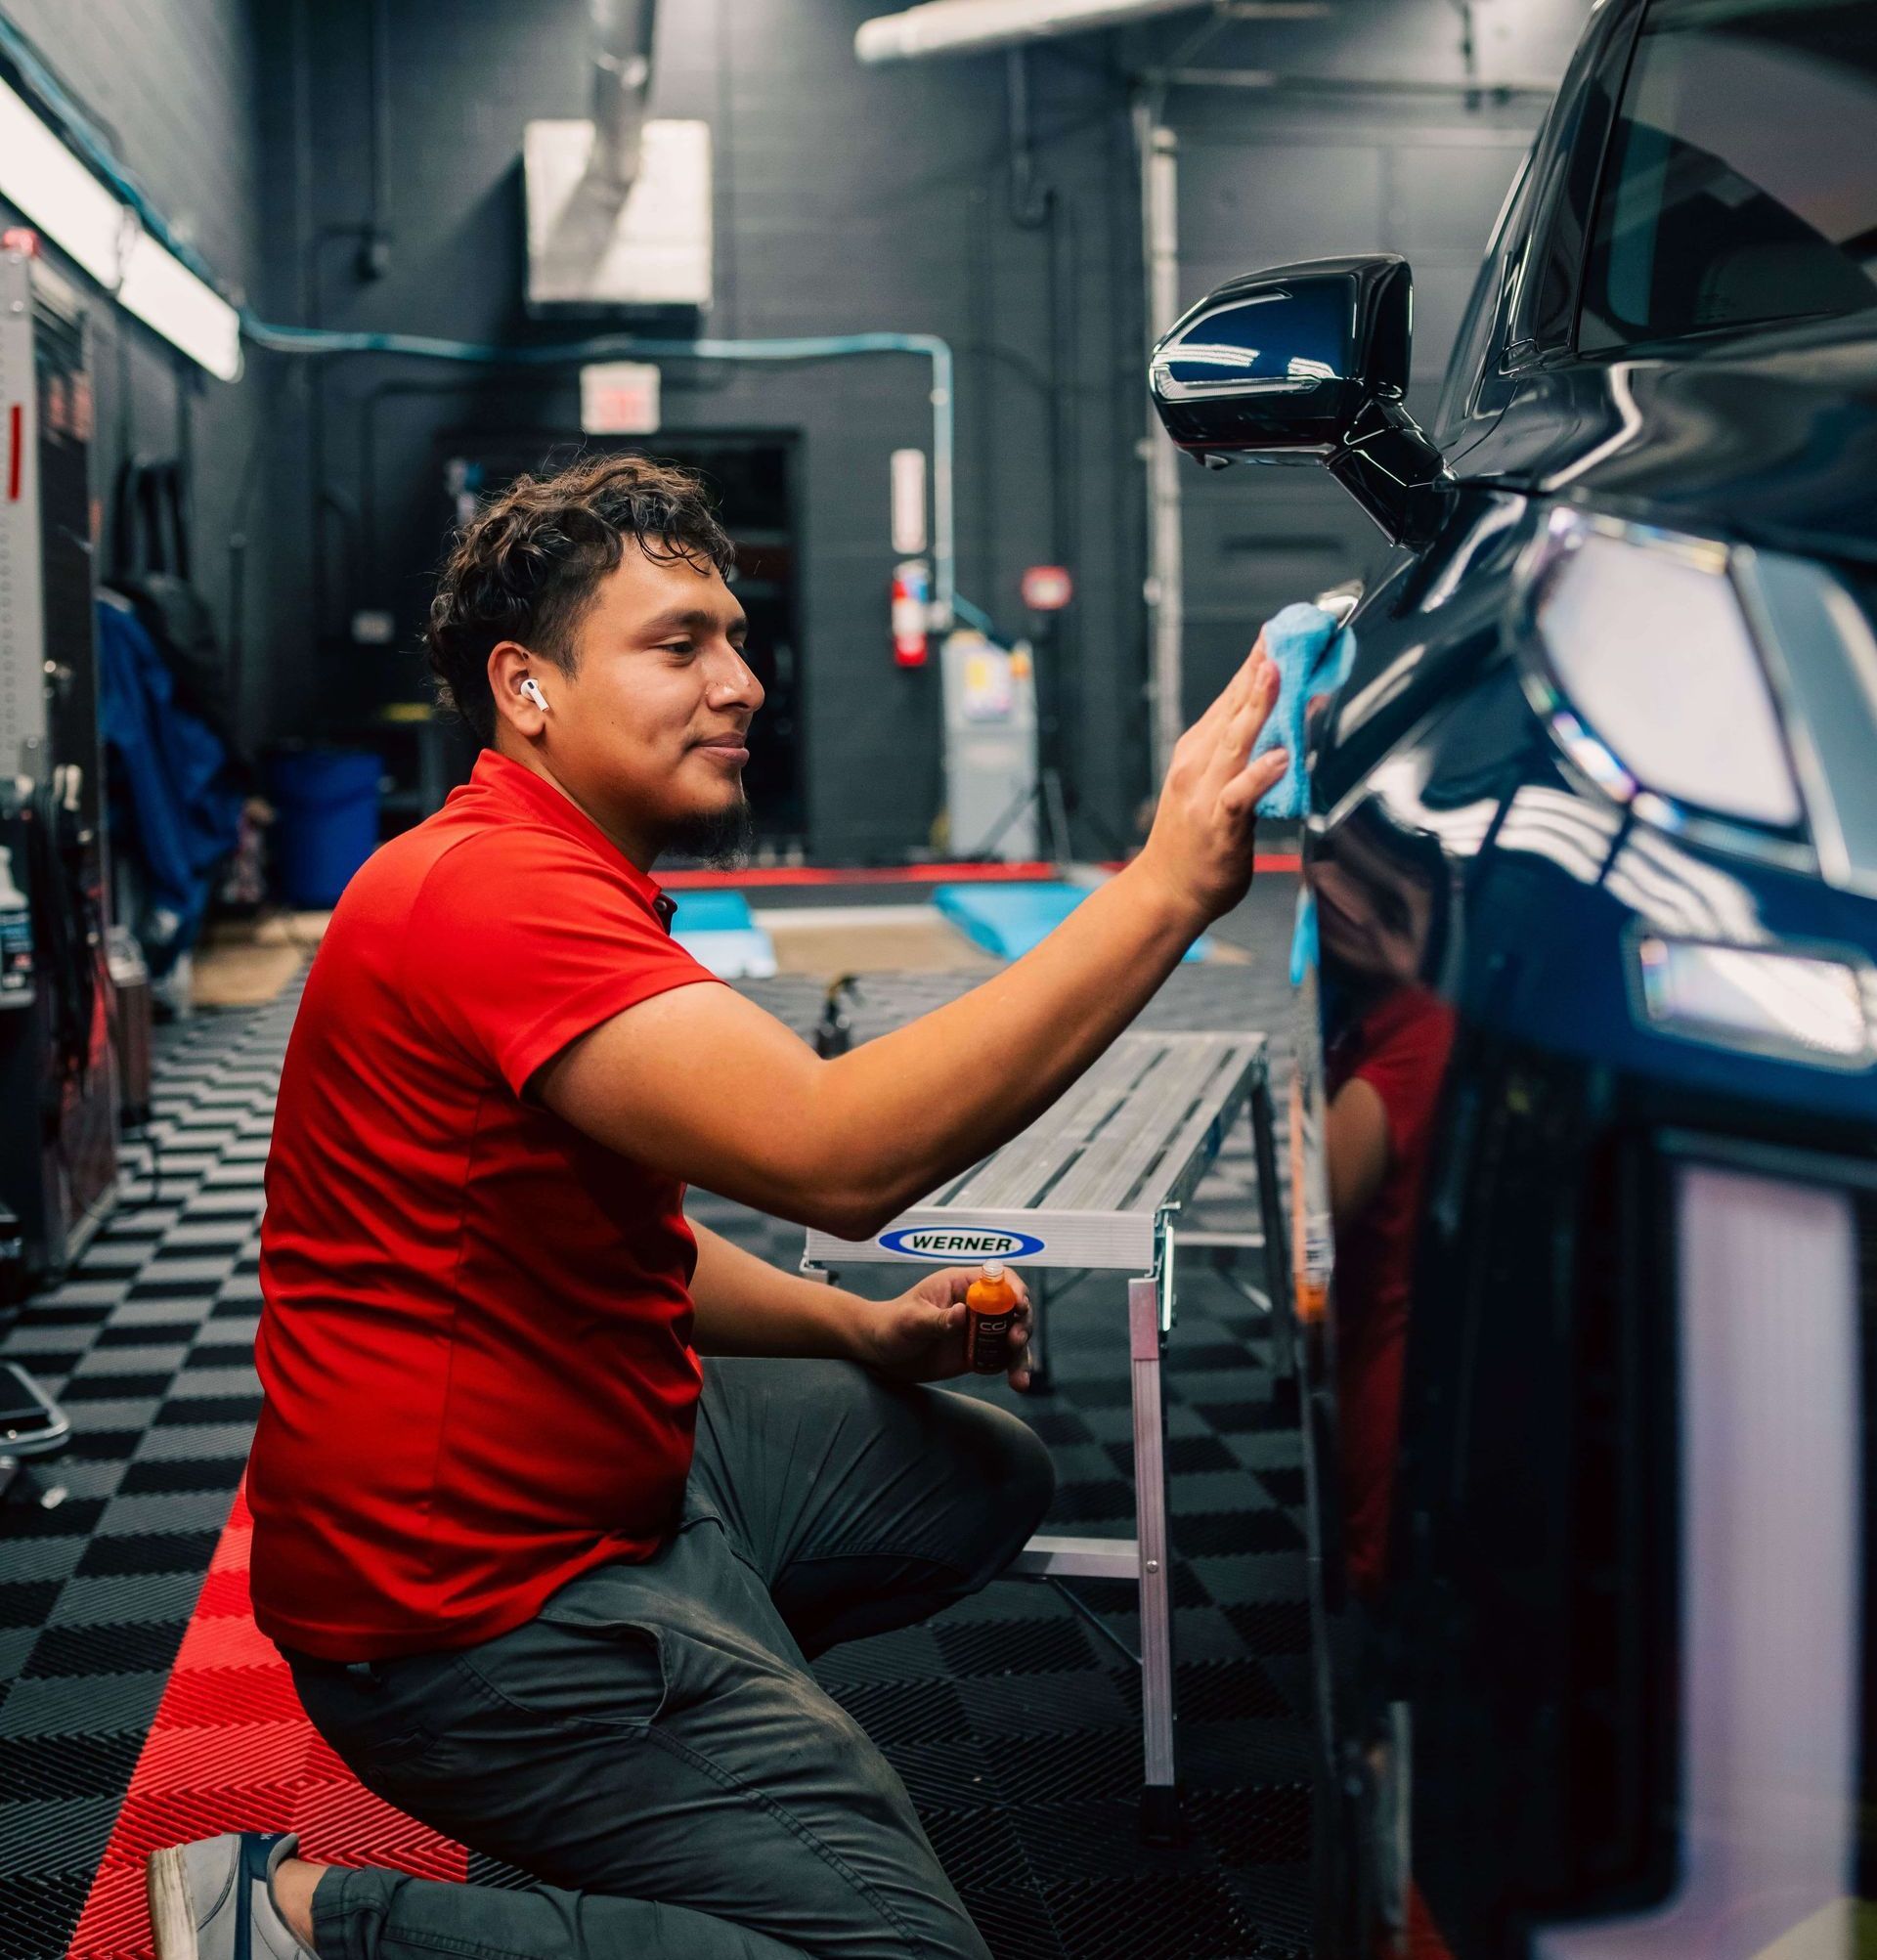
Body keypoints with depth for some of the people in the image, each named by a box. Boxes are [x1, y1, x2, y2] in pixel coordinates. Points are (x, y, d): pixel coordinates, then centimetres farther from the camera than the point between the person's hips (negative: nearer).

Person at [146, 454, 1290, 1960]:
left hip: (611, 1453, 11)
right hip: (475, 1598, -11)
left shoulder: (558, 882, 13)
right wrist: (1170, 885, -34)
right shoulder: (496, 896, -24)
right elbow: (836, 1155, -37)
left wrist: (858, 1331, 5)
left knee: (987, 1468, 19)